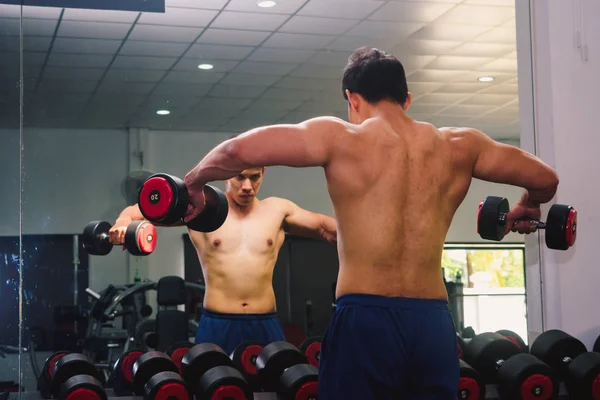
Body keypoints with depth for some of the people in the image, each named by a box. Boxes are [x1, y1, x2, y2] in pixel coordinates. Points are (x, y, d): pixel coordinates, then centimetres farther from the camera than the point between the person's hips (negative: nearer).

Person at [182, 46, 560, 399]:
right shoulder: (459, 146, 10)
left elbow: (240, 150, -11)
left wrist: (193, 183, 9)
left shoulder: (341, 137, -2)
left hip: (365, 321, -4)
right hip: (434, 324, 4)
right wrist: (524, 209, 41)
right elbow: (545, 179, 19)